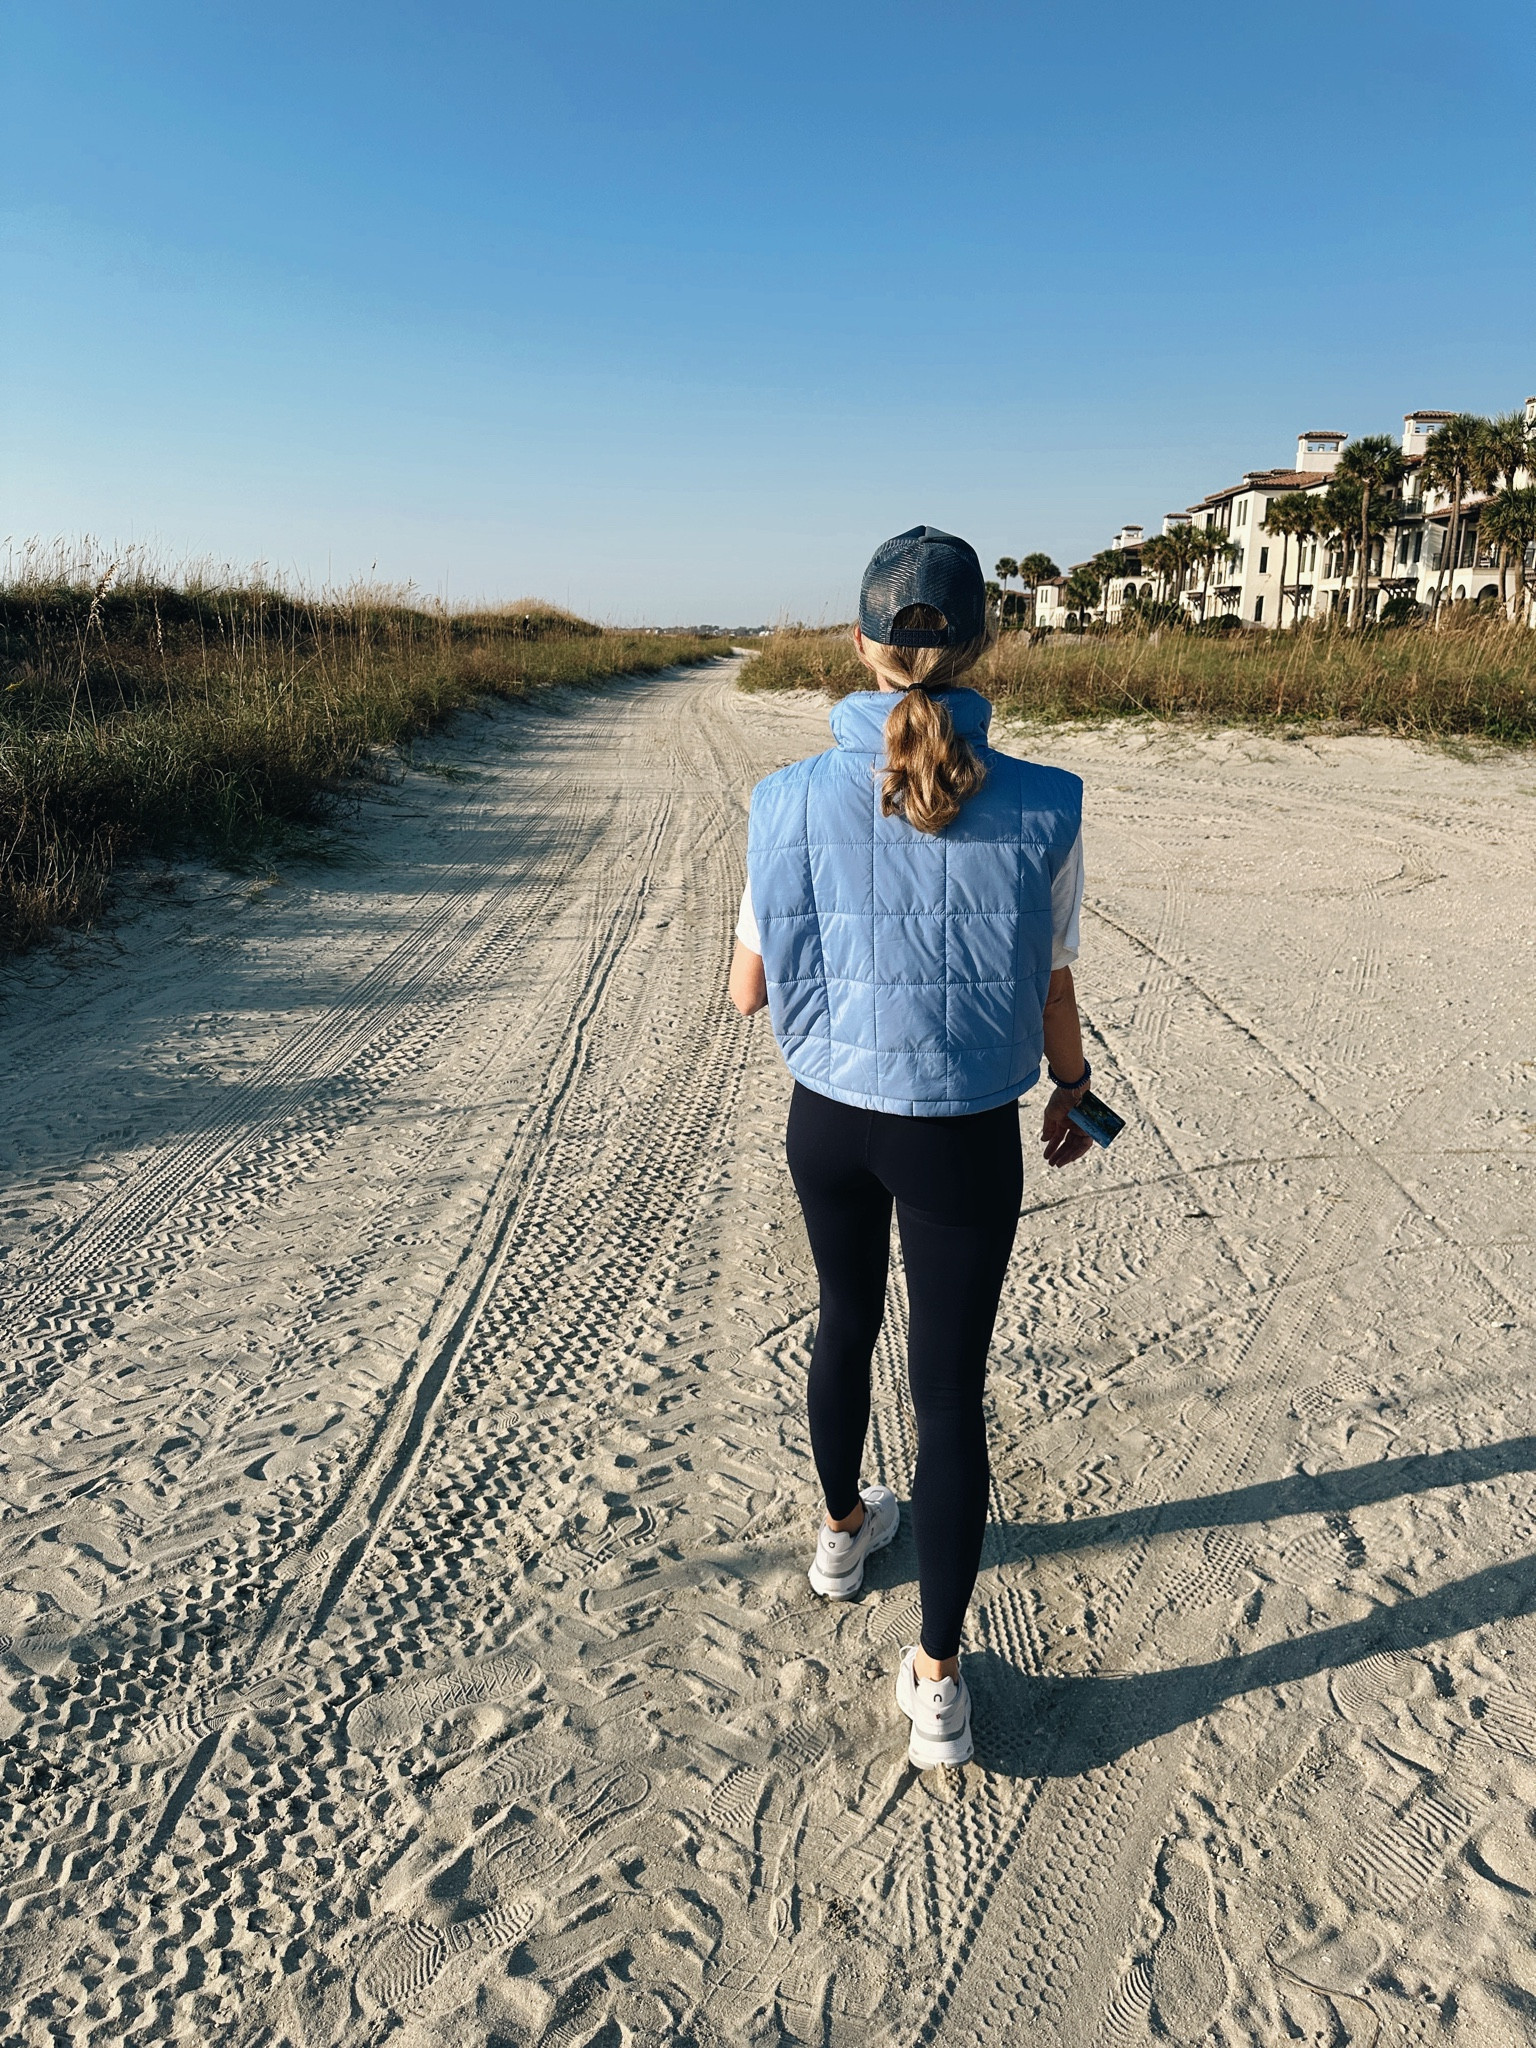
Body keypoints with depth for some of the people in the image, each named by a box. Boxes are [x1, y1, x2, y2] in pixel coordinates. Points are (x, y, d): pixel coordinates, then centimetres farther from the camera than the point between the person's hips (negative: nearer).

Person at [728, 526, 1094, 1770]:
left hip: (831, 1120, 2)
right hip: (964, 1138, -2)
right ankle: (936, 1681, 21)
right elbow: (1053, 988, -4)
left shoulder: (799, 802, -13)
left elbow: (749, 991, -5)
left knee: (846, 1325, 26)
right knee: (951, 1390, 10)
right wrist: (1073, 1089, 15)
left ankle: (845, 1531, 51)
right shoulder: (1040, 811, -15)